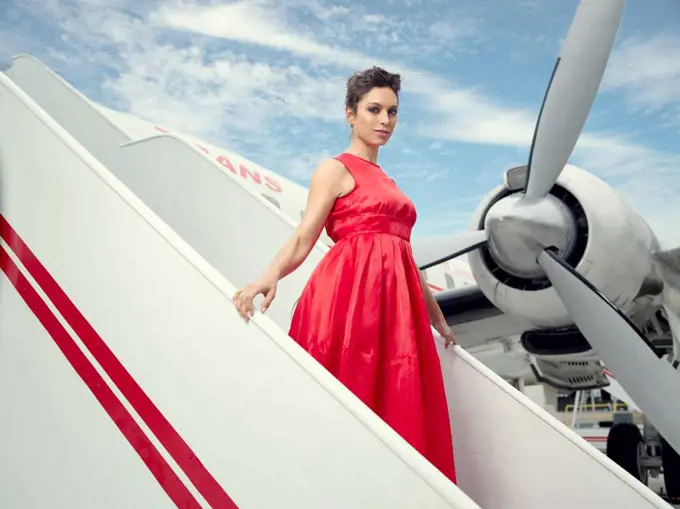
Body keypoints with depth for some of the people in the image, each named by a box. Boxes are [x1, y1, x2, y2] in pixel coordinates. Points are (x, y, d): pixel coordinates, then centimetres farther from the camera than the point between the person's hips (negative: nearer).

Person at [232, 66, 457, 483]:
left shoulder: (387, 182, 24)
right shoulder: (336, 170, 4)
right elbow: (303, 238, -8)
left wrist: (439, 321, 27)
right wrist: (270, 276, -29)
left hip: (393, 301, 7)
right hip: (349, 295, -7)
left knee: (398, 412, 5)